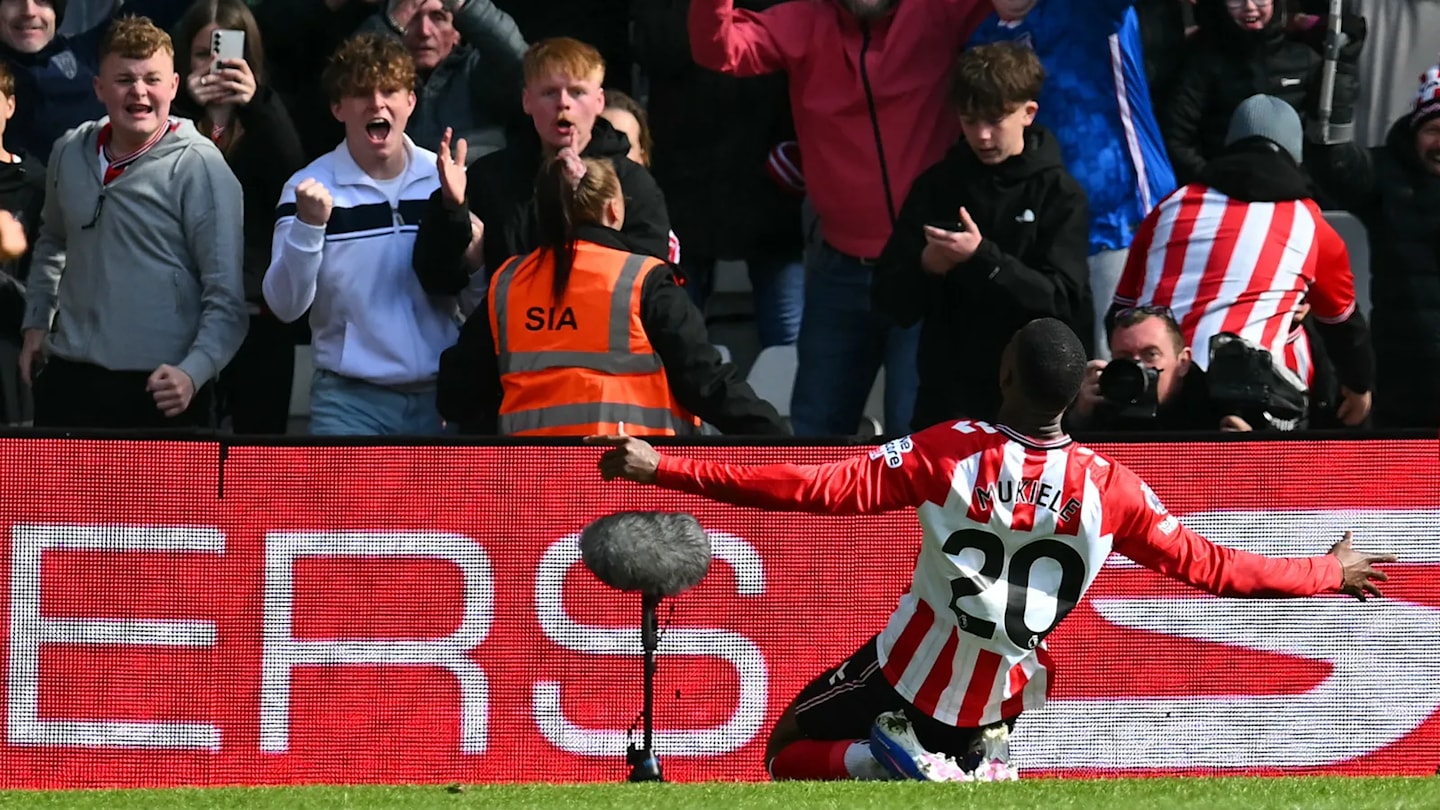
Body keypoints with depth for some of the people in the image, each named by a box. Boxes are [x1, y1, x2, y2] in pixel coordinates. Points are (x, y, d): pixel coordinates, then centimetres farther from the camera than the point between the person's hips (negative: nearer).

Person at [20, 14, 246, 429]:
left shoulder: (200, 168, -10)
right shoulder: (70, 153, 7)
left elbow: (226, 293, -12)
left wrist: (194, 371, -24)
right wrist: (36, 321, 20)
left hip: (161, 390, -5)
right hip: (69, 379, 5)